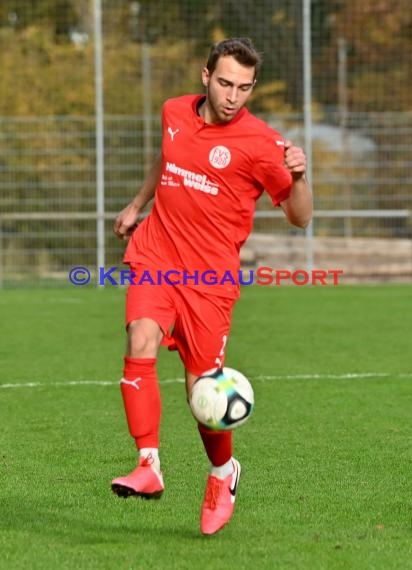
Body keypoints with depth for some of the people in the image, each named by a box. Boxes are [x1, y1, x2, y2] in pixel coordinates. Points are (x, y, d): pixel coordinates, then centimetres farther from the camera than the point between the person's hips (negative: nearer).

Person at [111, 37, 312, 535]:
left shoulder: (261, 143, -9)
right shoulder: (174, 113, 6)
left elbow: (300, 218, -7)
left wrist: (297, 177, -25)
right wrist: (137, 205, 37)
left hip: (210, 275, -3)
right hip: (156, 256, 3)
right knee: (141, 345, -23)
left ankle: (223, 474, 27)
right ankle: (148, 466, -23)